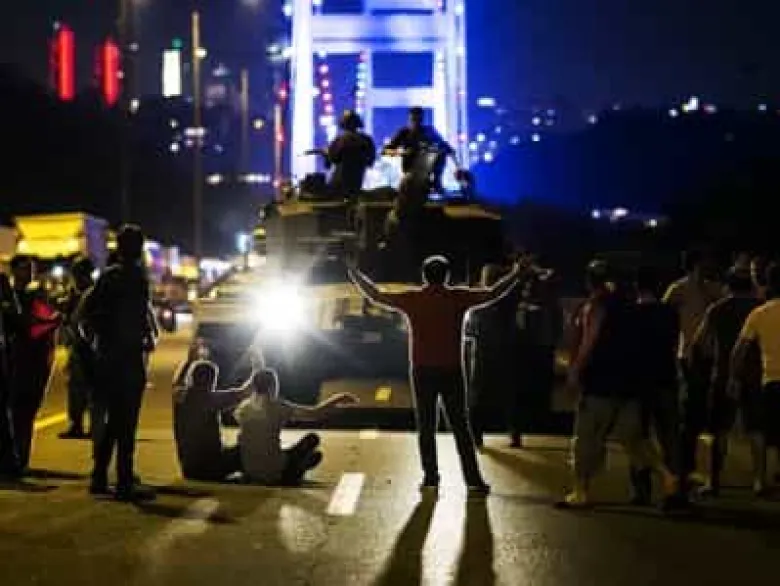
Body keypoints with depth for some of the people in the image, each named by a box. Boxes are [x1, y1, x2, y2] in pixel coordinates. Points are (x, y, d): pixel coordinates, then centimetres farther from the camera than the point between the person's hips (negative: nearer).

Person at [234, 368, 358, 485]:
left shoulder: (243, 407, 0)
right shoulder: (278, 408, -14)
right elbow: (316, 413, -15)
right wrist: (340, 399, 0)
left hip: (248, 473, 6)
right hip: (273, 475, -6)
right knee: (312, 439, 10)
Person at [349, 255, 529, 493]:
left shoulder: (412, 299, 1)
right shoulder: (458, 297, -1)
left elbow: (376, 296, 9)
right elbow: (493, 294, 5)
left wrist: (355, 275, 23)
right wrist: (518, 272, 16)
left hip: (422, 371, 0)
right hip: (452, 371, 0)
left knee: (426, 426, 8)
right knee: (460, 426, 3)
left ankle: (430, 476, 6)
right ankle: (473, 479, 0)